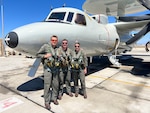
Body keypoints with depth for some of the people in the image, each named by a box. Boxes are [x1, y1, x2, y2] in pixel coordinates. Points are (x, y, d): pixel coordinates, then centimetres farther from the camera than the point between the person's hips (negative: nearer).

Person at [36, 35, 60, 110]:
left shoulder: (57, 49, 8)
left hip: (55, 68, 5)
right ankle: (47, 102, 14)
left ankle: (54, 98, 29)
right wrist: (45, 56, -16)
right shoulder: (45, 46, -6)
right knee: (47, 85, 0)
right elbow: (38, 54, -1)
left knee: (55, 84, 10)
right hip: (47, 68, -5)